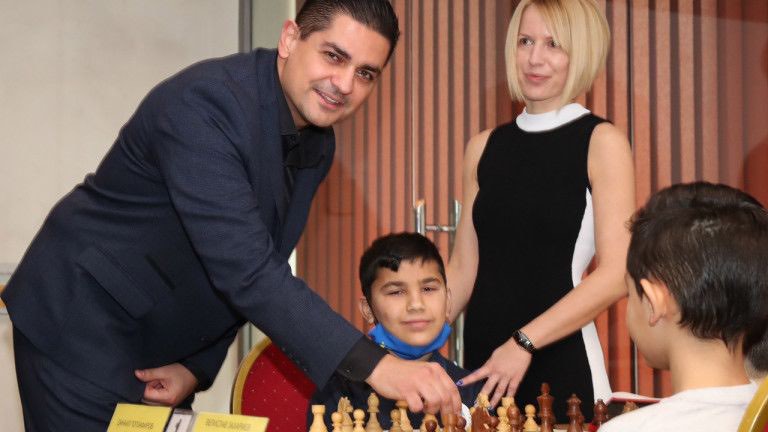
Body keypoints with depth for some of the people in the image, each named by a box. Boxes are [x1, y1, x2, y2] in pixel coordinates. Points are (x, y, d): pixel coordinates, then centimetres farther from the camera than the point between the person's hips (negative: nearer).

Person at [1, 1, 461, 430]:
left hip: (160, 346, 7)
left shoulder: (318, 147, 0)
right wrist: (373, 366, -37)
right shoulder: (204, 102, -26)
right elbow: (245, 272, -33)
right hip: (85, 324, -7)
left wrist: (197, 365, -2)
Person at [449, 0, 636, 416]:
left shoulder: (602, 142, -5)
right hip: (481, 361, 4)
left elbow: (615, 274, -12)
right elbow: (463, 269, 10)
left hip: (561, 362, -4)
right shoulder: (483, 147, 8)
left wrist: (524, 343, -19)